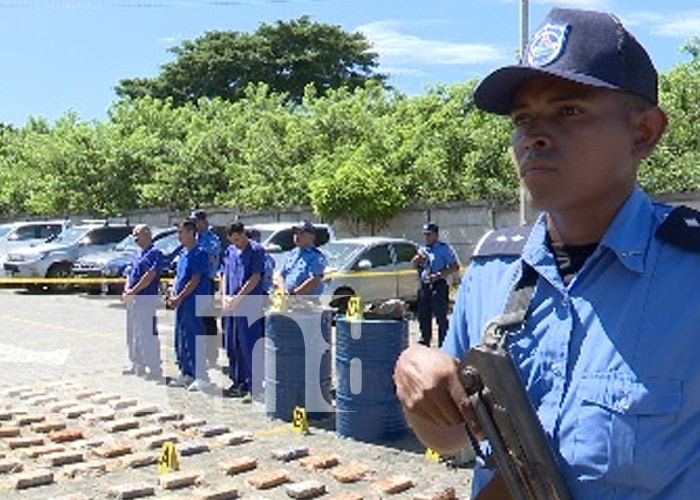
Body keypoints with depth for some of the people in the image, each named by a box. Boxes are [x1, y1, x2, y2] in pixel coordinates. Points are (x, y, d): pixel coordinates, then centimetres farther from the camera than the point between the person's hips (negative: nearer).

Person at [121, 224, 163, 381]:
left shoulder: (155, 253, -9)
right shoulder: (138, 253, 19)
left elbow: (149, 276, -18)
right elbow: (130, 274, 18)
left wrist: (132, 292, -18)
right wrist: (127, 290, -1)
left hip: (146, 298, -9)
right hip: (132, 299, 10)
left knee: (148, 335, -10)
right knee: (132, 335, 16)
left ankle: (155, 370, -7)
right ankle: (137, 365, 27)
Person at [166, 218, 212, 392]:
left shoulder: (199, 253, -12)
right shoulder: (182, 253, 15)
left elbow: (195, 280, -16)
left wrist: (179, 298, -16)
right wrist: (173, 296, 6)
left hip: (194, 303, -9)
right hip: (181, 302, 9)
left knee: (195, 339, -7)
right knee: (180, 340, 13)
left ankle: (202, 377, -1)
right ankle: (185, 374, 23)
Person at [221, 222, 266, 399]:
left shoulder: (256, 250, -6)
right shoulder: (230, 251, 15)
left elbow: (256, 277, -13)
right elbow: (225, 275, 18)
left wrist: (238, 298, -16)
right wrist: (224, 296, 2)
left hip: (250, 306, -7)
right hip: (231, 305, 7)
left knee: (248, 345, -6)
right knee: (232, 344, 11)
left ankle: (252, 385, 0)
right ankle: (237, 382, 21)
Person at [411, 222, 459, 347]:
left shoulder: (444, 248, -3)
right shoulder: (422, 249, 17)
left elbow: (455, 267, -8)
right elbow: (414, 264, 21)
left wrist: (438, 275, -18)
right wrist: (418, 258, -1)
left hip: (438, 286, -7)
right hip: (424, 285, 7)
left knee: (441, 317, -6)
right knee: (423, 316, 11)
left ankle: (443, 344, -3)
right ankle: (425, 341, 23)